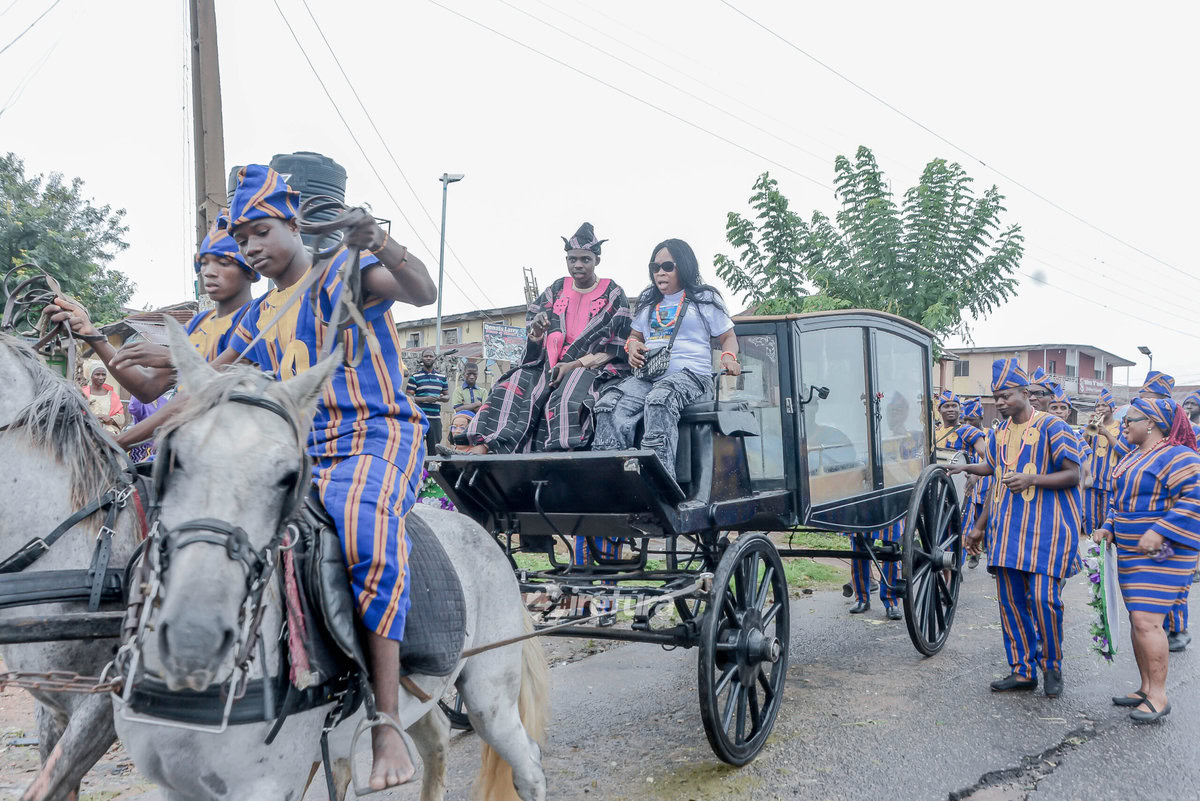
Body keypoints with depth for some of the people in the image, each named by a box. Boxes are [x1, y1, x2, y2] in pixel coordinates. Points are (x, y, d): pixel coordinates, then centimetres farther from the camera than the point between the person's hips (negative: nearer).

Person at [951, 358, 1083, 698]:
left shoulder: (1051, 427, -5)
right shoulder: (999, 434, 14)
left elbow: (1073, 475, -9)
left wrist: (1031, 479, -24)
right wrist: (980, 526, 20)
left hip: (1047, 527, -6)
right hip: (1006, 528, 7)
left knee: (1043, 597, -10)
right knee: (1010, 600, 6)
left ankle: (1052, 665, 12)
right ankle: (1023, 671, 17)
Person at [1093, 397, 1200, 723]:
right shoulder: (1132, 458, 15)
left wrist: (1159, 533, -27)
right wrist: (1109, 528, 10)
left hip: (1162, 555, -9)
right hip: (1131, 553, 9)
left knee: (1146, 621, -13)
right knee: (1138, 620, 12)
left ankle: (1159, 696, -1)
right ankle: (1146, 688, 22)